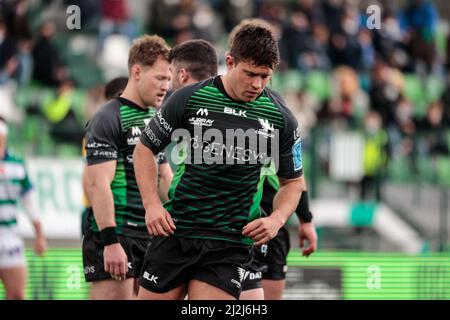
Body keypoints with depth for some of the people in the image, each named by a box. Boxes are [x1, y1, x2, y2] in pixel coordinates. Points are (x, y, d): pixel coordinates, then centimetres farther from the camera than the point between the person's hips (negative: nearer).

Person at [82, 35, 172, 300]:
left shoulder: (157, 118, 16)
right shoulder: (107, 119, -10)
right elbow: (98, 184, -17)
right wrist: (110, 242, -23)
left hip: (151, 235, 8)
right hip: (116, 237, -8)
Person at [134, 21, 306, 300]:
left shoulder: (281, 119, 0)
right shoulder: (189, 99, -4)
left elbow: (293, 181, 14)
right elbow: (145, 149, 7)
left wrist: (276, 219, -5)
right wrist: (152, 205, -6)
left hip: (231, 243, 0)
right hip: (175, 232, 1)